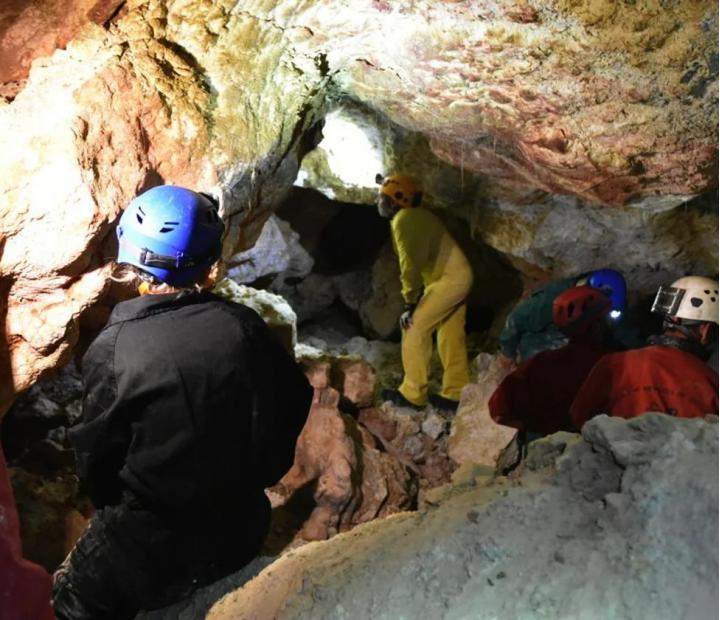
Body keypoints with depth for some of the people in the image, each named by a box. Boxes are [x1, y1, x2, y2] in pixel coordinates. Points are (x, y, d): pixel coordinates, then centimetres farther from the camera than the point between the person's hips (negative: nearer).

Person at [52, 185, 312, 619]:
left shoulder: (114, 348, -20)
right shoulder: (244, 326, -12)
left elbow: (97, 454, -11)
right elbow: (294, 402, -1)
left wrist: (113, 507, 11)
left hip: (151, 548, -4)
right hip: (241, 531, 4)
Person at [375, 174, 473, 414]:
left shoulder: (403, 221, -17)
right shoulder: (415, 214, 12)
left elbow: (410, 264, -22)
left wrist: (410, 304, -19)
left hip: (449, 279, -11)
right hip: (458, 276, 11)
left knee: (414, 327, -11)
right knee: (451, 336, 12)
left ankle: (412, 394, -6)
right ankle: (455, 394, 18)